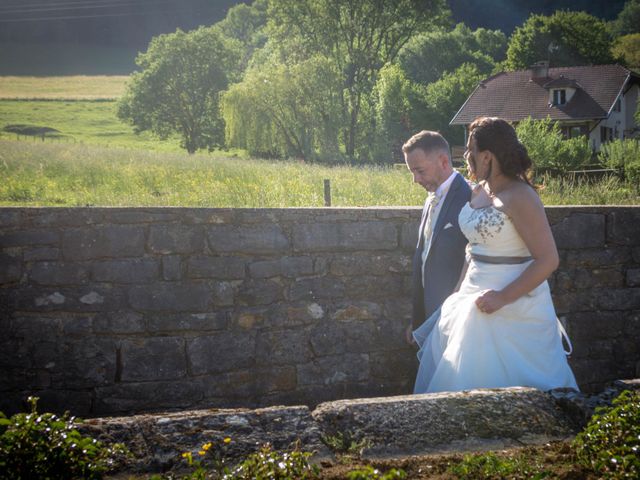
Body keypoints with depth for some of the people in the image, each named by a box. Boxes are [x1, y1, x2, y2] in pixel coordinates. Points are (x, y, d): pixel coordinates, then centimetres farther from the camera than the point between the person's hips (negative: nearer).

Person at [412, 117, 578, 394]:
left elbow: (548, 260, -21)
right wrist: (460, 293, 12)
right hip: (474, 300, 8)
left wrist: (503, 297, -23)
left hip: (513, 305, -8)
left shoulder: (520, 197, -17)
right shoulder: (478, 192, 7)